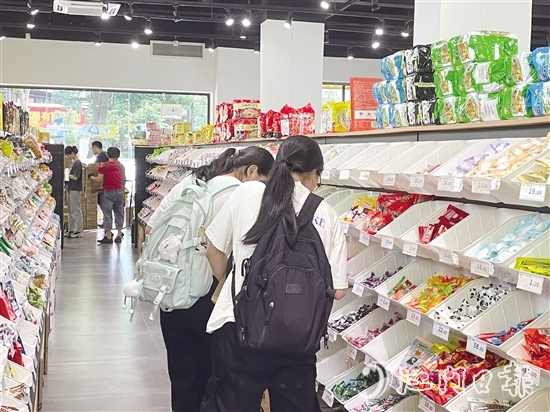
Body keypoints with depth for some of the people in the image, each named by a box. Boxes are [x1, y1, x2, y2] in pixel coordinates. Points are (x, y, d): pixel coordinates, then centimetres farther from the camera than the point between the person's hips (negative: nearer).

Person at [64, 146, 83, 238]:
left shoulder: (78, 163, -14)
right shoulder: (74, 162, 14)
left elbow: (75, 177, -18)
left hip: (75, 189, -10)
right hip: (71, 188, 10)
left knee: (76, 210, -4)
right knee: (71, 211, 13)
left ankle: (79, 231, 1)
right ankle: (71, 230, 19)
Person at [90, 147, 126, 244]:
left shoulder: (104, 165, -7)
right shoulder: (121, 166, 8)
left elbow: (99, 179, -8)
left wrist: (92, 177, 10)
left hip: (109, 191, -5)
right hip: (120, 190, 5)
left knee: (107, 212, 0)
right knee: (119, 212, 9)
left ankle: (108, 236, -1)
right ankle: (119, 235, 11)